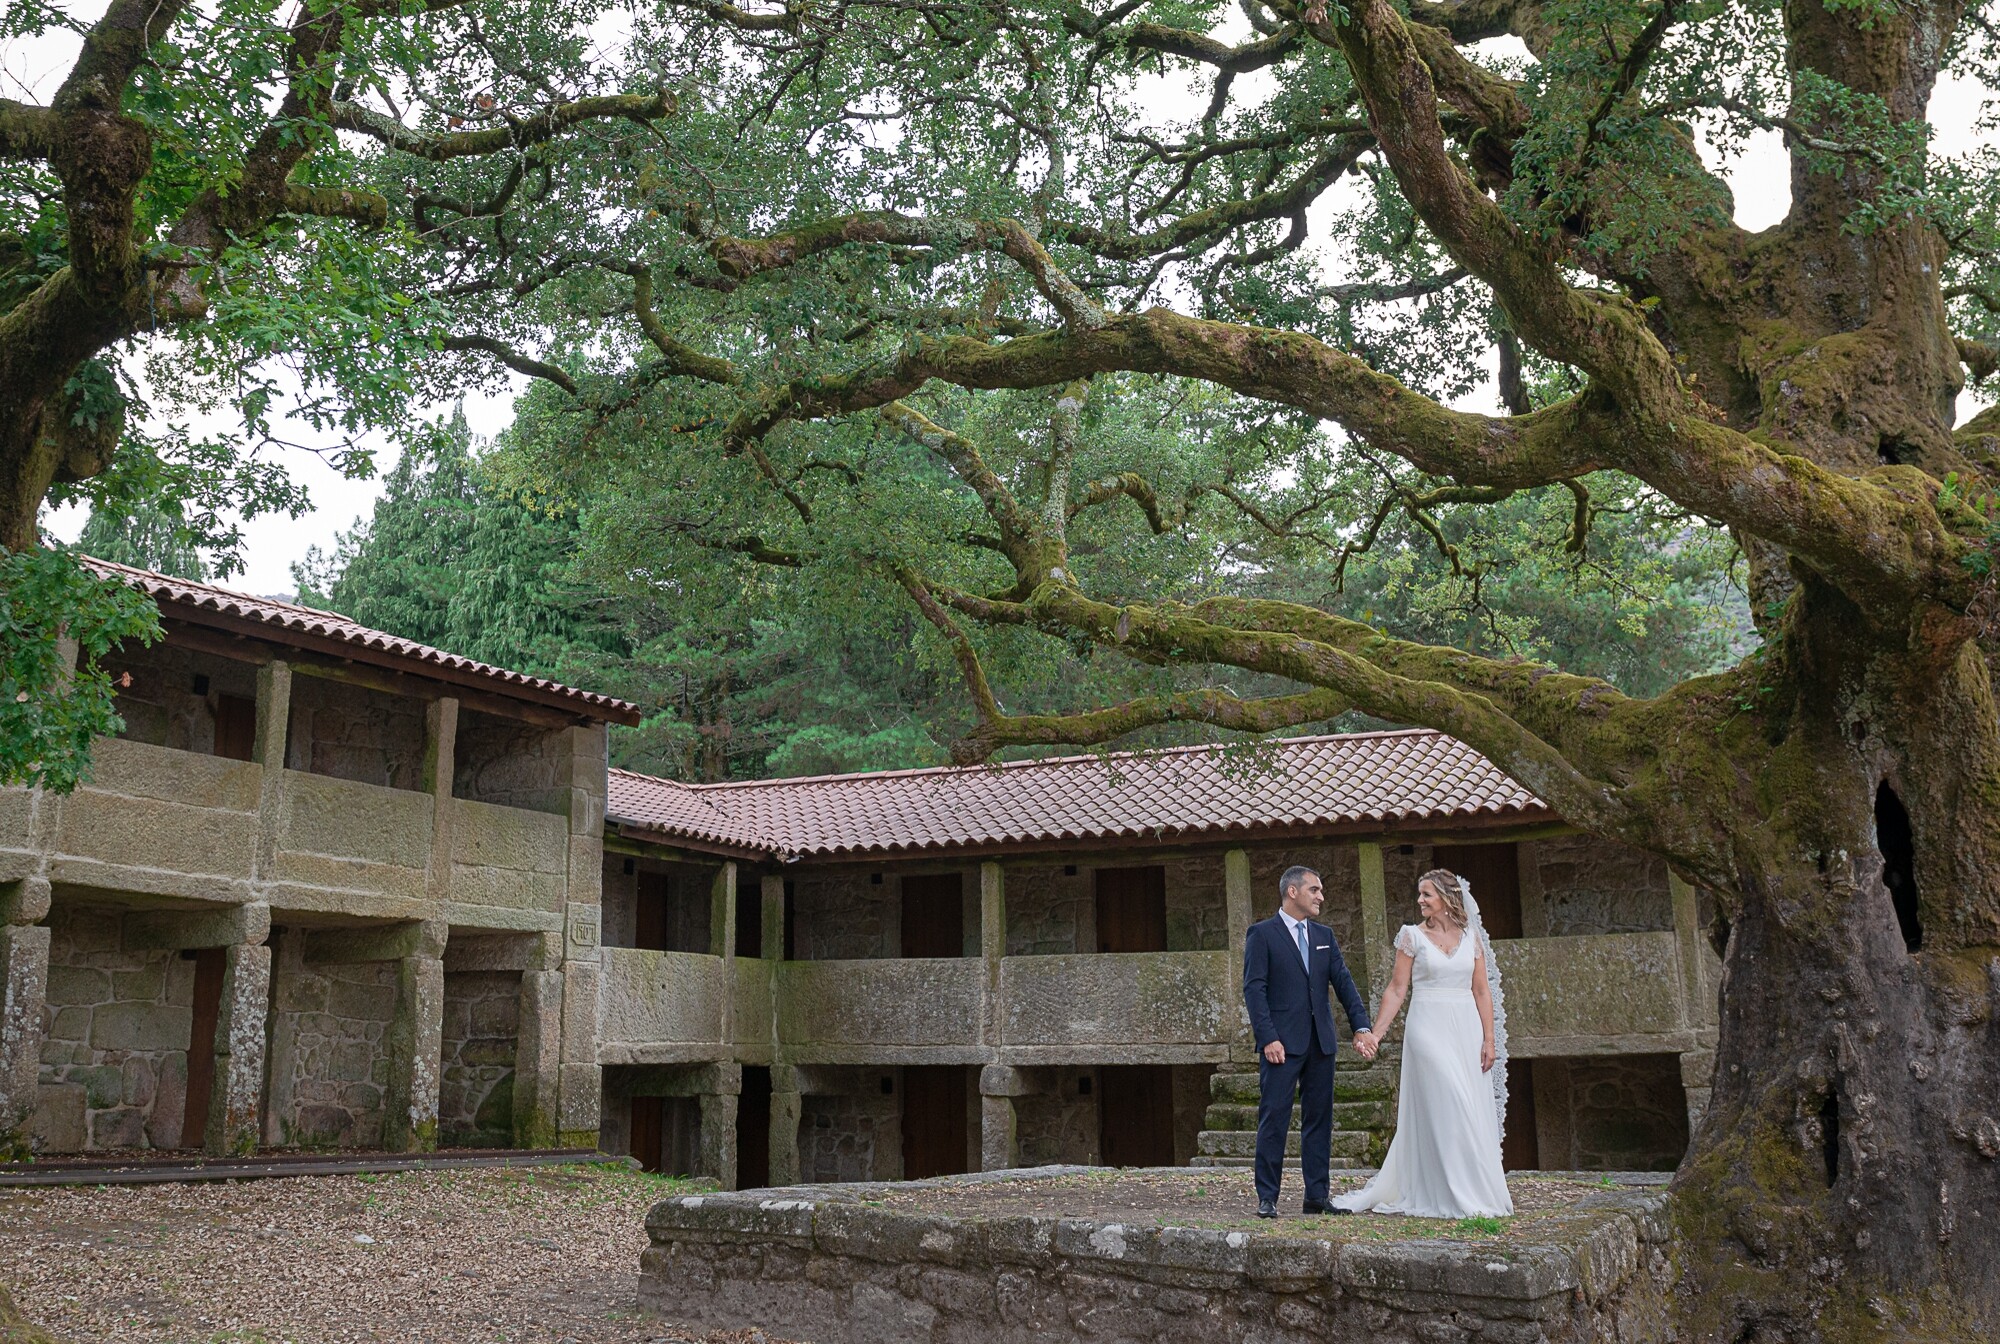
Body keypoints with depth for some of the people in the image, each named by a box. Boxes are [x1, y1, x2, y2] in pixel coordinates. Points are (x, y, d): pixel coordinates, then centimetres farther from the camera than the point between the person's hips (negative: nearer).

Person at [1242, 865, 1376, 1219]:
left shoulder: (1324, 936, 15)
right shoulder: (1262, 934, -2)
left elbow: (1343, 981, 8)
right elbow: (1254, 989, -8)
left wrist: (1362, 1026, -5)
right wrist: (1268, 1038, -17)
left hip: (1320, 1043, 6)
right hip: (1282, 1043, -6)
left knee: (1319, 1119, 8)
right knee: (1274, 1119, -5)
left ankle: (1317, 1195, 15)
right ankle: (1267, 1197, 0)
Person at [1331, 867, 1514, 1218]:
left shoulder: (1472, 936, 8)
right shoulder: (1412, 935, 2)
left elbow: (1482, 991, 7)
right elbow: (1397, 989, 1)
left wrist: (1490, 1038, 0)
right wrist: (1374, 1033, -5)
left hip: (1466, 1030, 3)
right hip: (1428, 1029, -3)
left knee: (1474, 1113, 4)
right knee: (1444, 1109, -7)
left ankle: (1476, 1193, 15)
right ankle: (1450, 1196, 0)